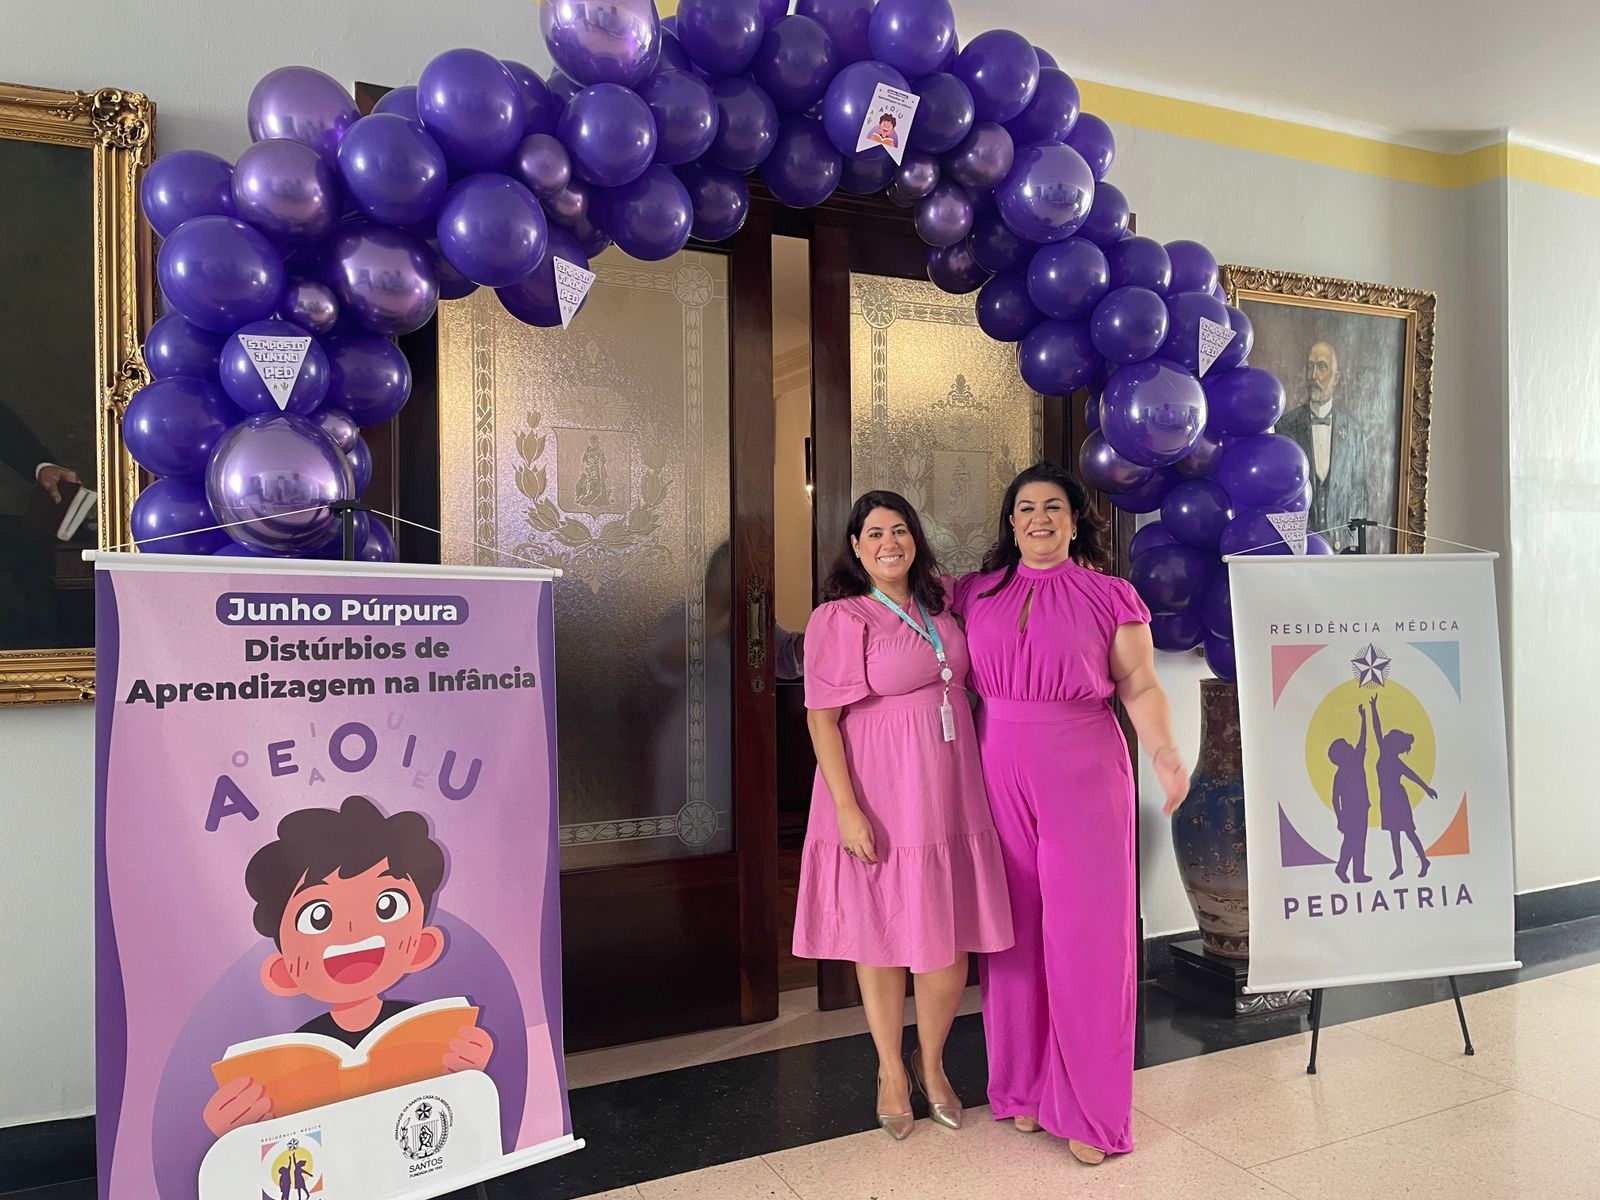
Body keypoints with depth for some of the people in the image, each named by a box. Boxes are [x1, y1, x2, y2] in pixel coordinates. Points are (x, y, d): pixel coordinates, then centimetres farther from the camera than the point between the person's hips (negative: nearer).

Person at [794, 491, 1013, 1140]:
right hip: (880, 801, -5)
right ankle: (891, 1072, 31)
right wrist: (846, 808, -17)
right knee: (882, 938, 9)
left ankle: (931, 1063, 33)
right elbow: (822, 719, -13)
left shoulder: (940, 599, 8)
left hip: (949, 794, 5)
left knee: (951, 941, 7)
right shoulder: (839, 619, -10)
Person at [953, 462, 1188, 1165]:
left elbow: (1141, 687, 0)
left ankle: (1088, 1107, 14)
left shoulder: (1111, 597, 2)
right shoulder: (976, 595, 9)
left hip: (1084, 777, -2)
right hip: (1000, 776, 3)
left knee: (1085, 932, 0)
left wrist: (1166, 754, -10)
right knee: (1015, 930, 8)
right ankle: (1025, 1084, 25)